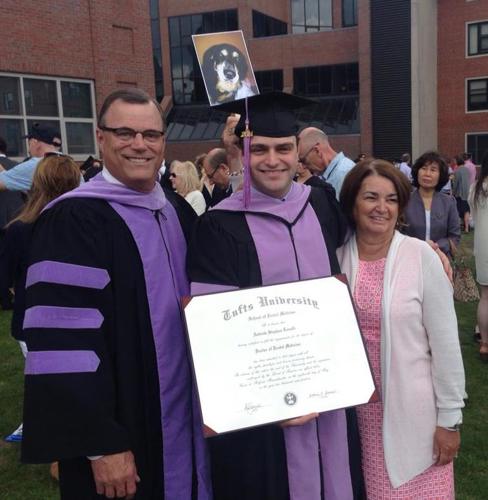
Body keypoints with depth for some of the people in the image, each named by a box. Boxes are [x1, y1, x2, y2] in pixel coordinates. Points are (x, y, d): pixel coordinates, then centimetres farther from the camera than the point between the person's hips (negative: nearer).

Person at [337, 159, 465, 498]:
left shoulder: (422, 256, -12)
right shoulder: (336, 258, -4)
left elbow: (446, 343, -8)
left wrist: (450, 417, -6)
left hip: (413, 410, -2)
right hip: (357, 410, 3)